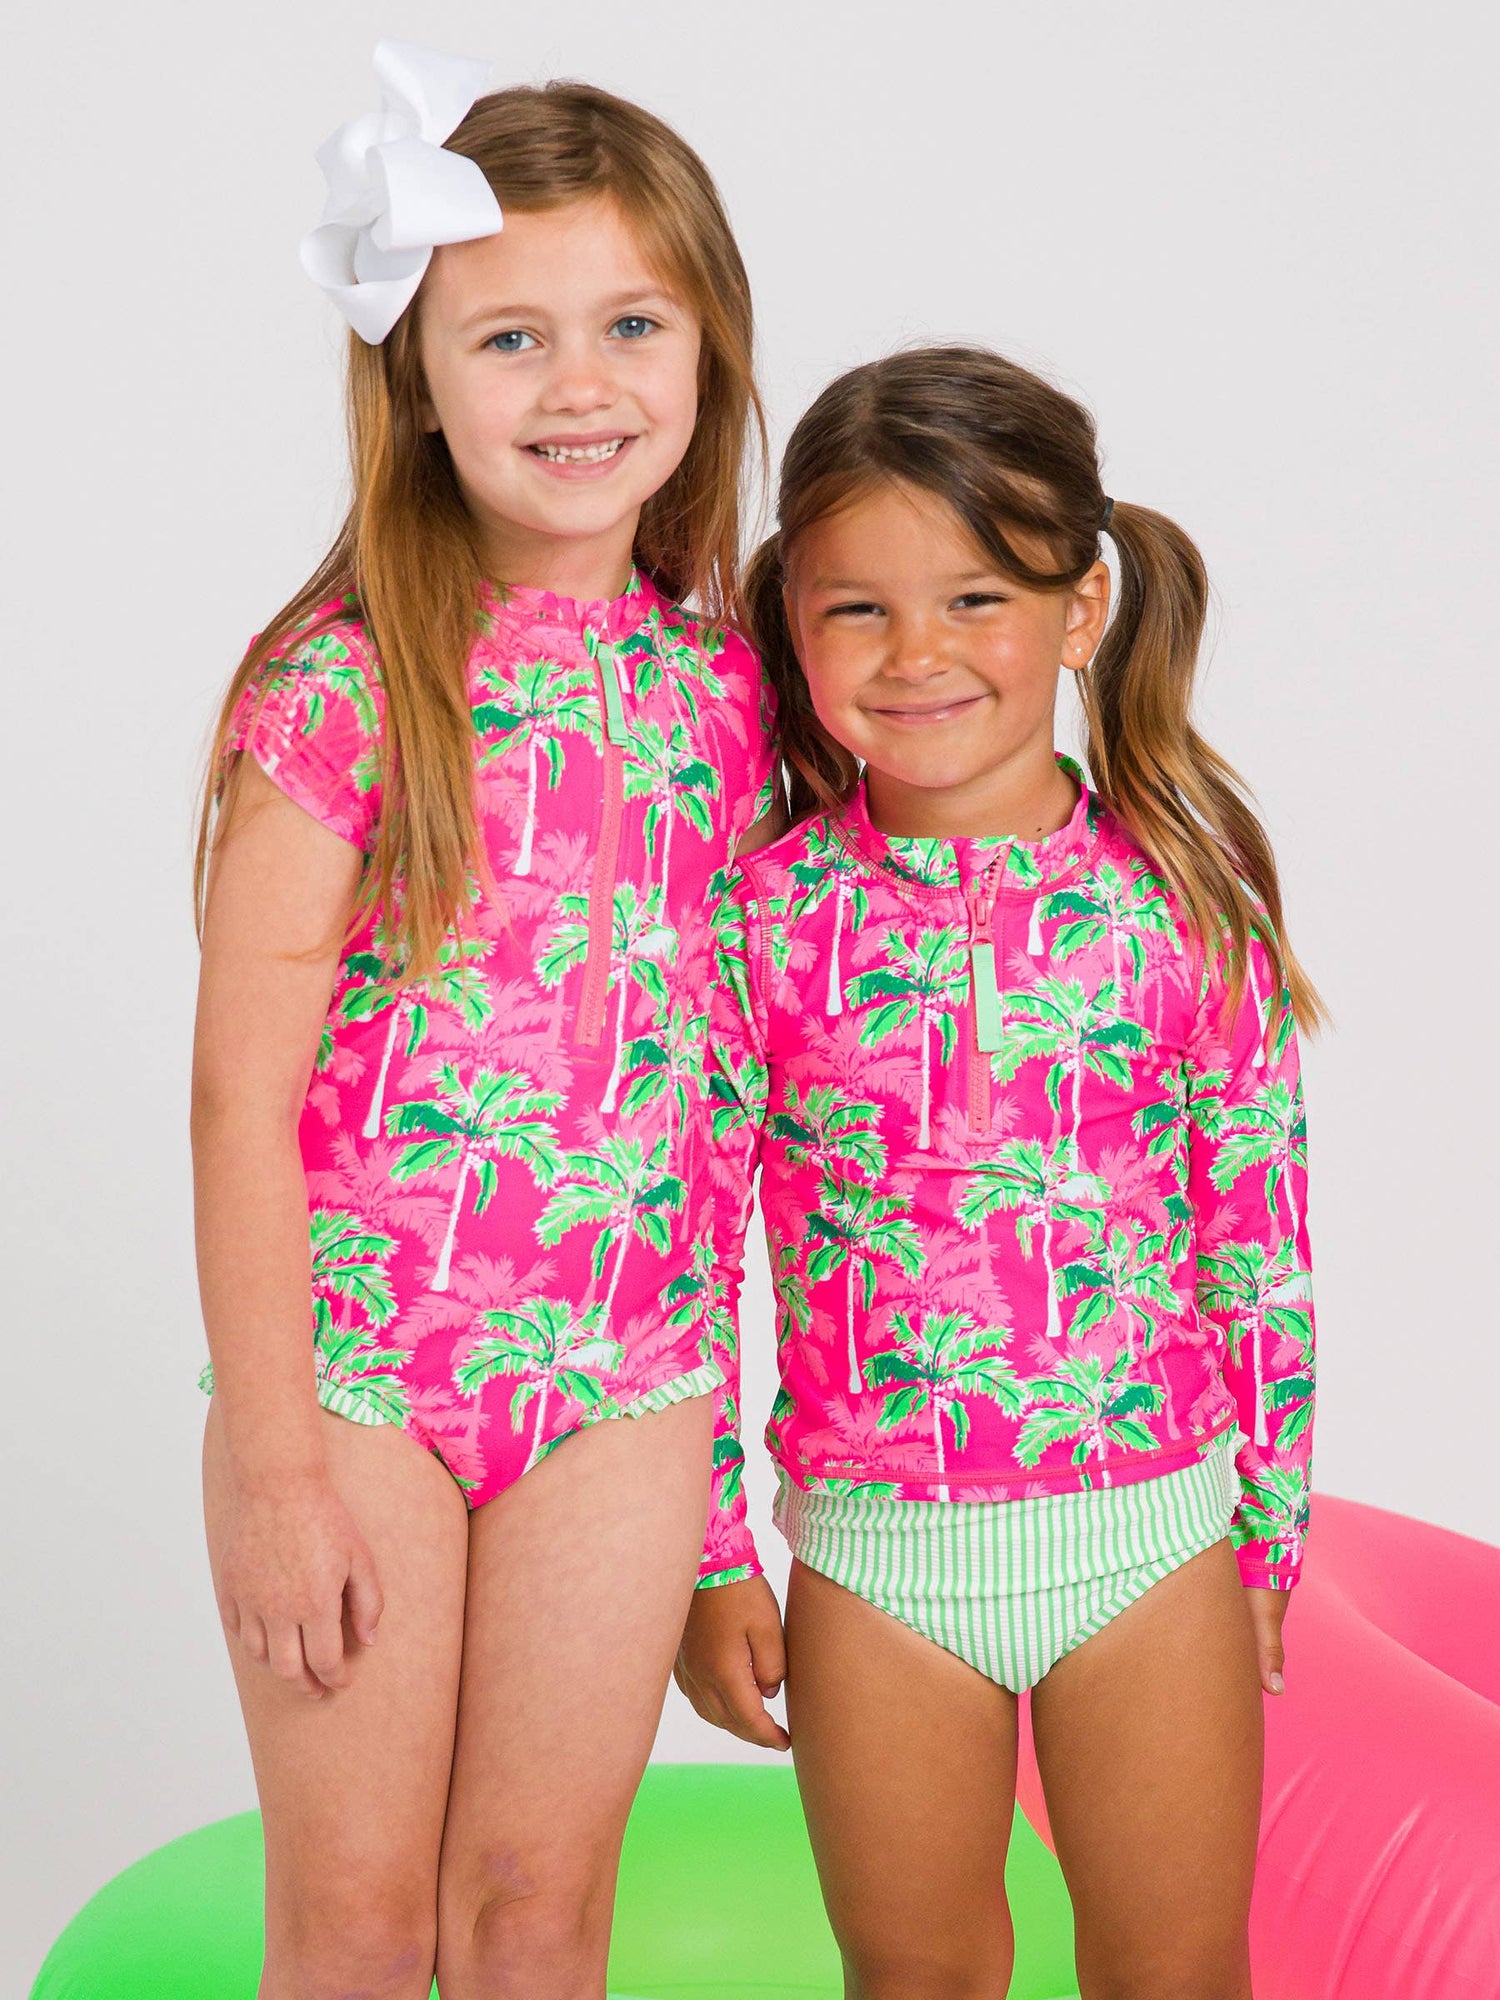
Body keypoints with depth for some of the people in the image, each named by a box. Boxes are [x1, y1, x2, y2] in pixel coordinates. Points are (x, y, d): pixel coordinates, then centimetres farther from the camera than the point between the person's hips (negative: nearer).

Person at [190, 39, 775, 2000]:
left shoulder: (721, 682, 2)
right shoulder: (345, 683, -11)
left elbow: (717, 1048, 9)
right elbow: (243, 1091, -11)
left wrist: (707, 1363, 7)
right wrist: (277, 1459, -13)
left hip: (624, 1383, 3)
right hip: (357, 1355, -3)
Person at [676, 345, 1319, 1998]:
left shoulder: (1185, 902, -6)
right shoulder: (764, 917, -7)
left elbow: (1256, 1237, 1)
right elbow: (692, 1247, -2)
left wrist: (1266, 1535, 4)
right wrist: (713, 1559, -1)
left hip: (1155, 1532, 0)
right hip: (877, 1551, 0)